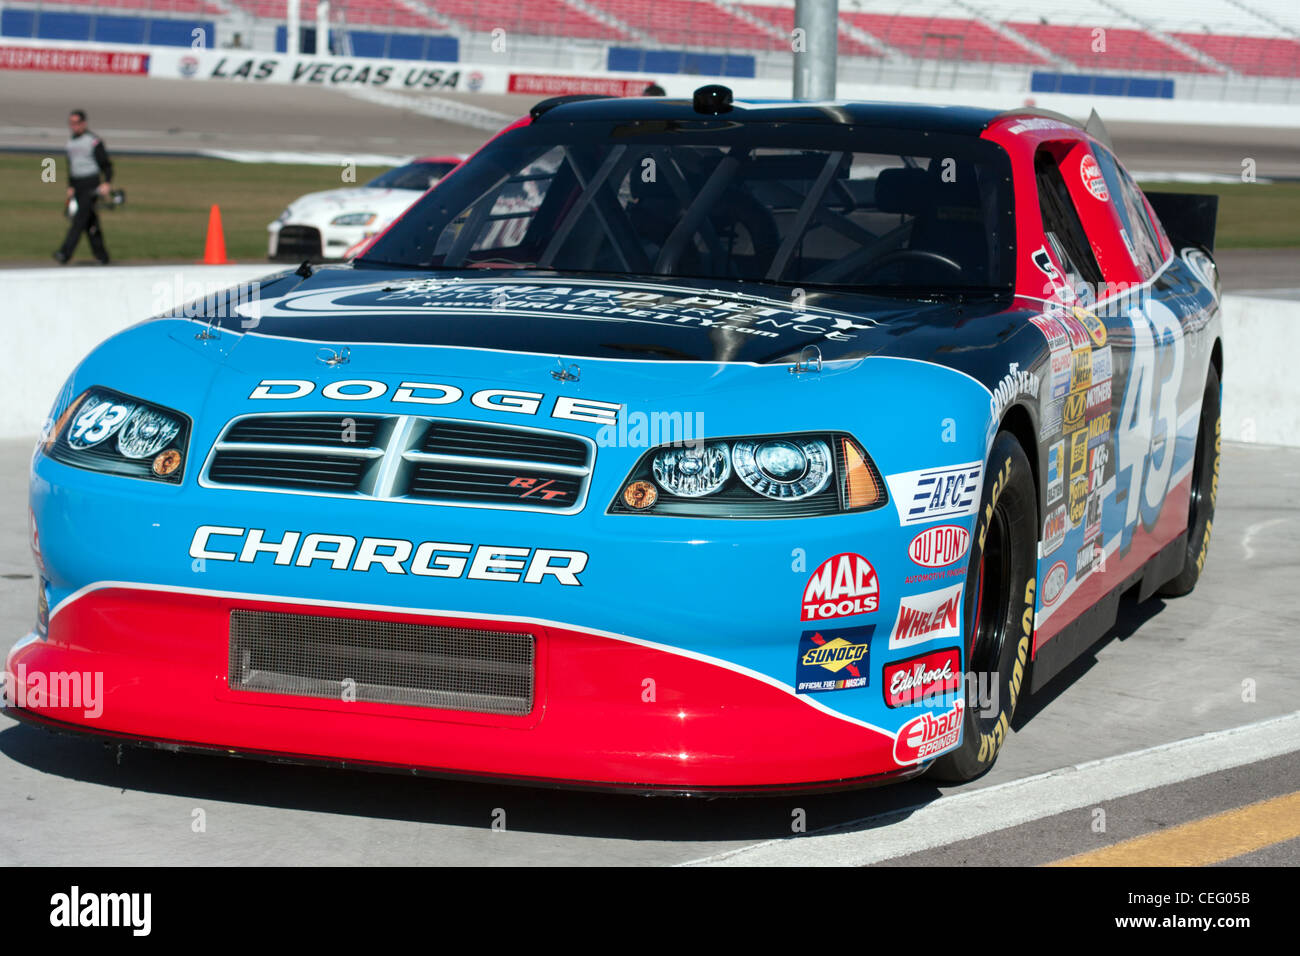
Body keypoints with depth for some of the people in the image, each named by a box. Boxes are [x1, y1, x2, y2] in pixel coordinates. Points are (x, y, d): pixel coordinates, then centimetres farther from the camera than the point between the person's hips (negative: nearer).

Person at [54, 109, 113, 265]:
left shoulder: (94, 141, -8)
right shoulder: (70, 142, 14)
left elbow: (106, 164, -8)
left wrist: (107, 183, -20)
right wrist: (70, 187, 15)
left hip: (91, 185, -7)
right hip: (77, 186, 7)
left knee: (80, 219, -15)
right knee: (90, 221, 7)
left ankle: (65, 252, -23)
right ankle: (101, 256, 12)